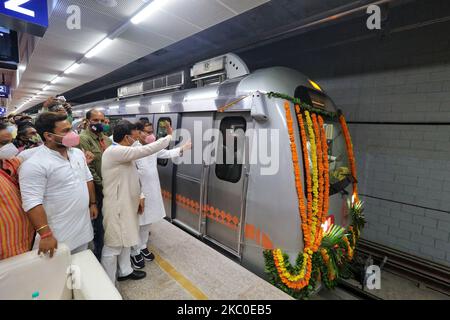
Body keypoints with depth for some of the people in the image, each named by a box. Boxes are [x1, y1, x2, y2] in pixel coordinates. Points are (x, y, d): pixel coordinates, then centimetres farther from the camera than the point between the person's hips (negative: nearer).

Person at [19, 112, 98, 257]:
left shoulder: (78, 153, 4)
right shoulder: (34, 164, -20)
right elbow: (32, 203, -23)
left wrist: (92, 203, 13)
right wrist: (45, 235, -24)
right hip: (58, 236, -6)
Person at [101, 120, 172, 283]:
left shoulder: (124, 153, 9)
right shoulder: (115, 151, -22)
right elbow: (147, 150, -26)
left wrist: (139, 196, 15)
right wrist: (169, 136, -16)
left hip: (126, 204, 10)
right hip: (117, 206, -10)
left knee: (125, 240, 22)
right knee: (113, 245, 3)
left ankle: (125, 271, 39)